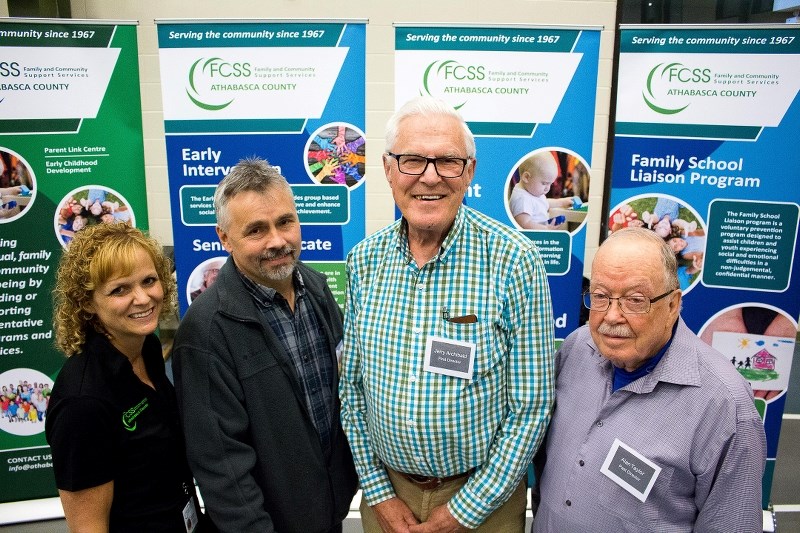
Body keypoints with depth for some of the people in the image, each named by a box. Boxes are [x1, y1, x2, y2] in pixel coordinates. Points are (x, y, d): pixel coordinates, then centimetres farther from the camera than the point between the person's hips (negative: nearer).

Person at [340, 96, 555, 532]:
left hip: (483, 496, -2)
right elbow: (351, 385, 1)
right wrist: (378, 491, -2)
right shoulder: (364, 260, -7)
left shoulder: (514, 260, -18)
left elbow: (530, 406, -14)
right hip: (386, 486, 3)